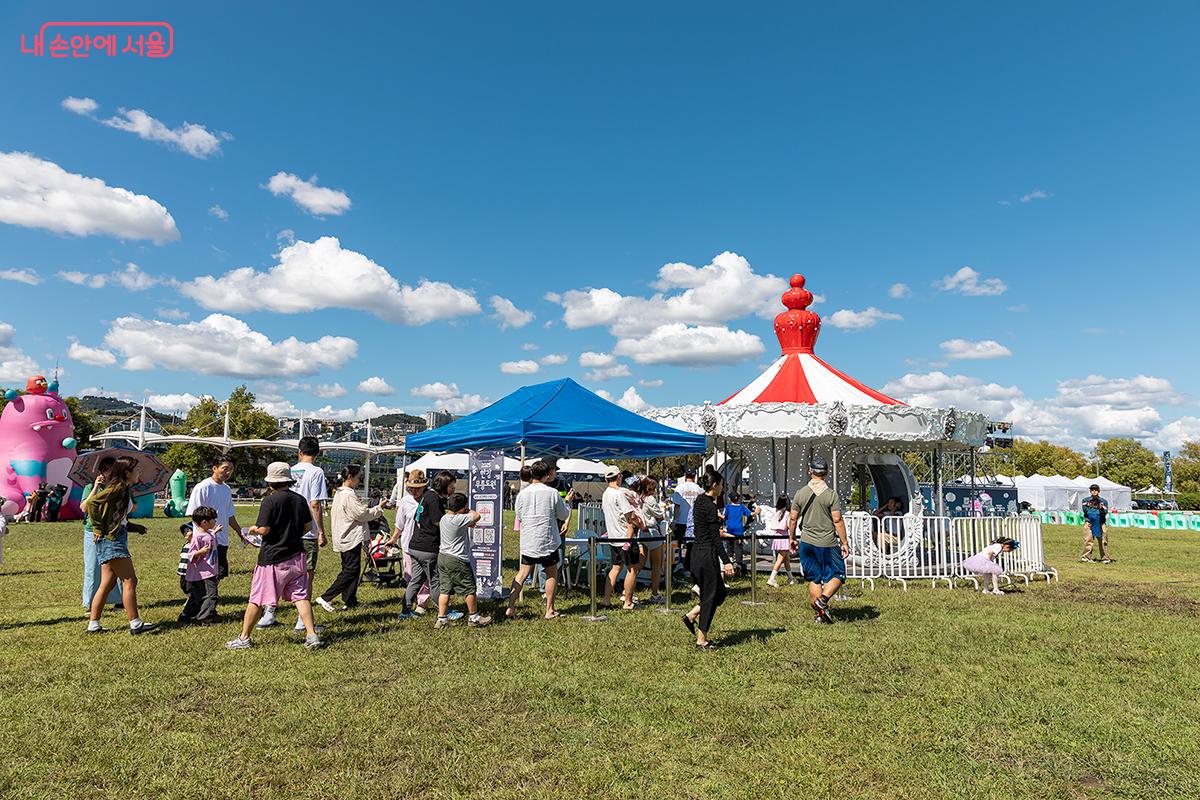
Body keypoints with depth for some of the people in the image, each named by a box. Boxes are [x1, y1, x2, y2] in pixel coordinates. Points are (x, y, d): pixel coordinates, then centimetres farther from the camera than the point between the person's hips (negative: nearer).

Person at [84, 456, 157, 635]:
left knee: (107, 583, 13)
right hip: (111, 539, -10)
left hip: (116, 538, 10)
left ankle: (93, 624, 18)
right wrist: (99, 528, -17)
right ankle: (135, 624, -7)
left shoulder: (124, 489, 17)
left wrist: (134, 527, 11)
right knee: (130, 581, -9)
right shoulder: (117, 487, -12)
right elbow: (92, 503, -22)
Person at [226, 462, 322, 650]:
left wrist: (254, 530, 4)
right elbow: (308, 527, 10)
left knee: (256, 599, 8)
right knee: (301, 597, 7)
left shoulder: (270, 500, -13)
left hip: (272, 558, -5)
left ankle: (244, 638, 17)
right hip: (296, 555, 5)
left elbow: (264, 530, -16)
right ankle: (312, 635, 2)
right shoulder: (300, 500, 4)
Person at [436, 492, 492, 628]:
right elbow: (476, 516, -17)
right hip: (457, 560, -8)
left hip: (442, 557, 8)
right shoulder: (459, 519, -21)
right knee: (469, 589, 6)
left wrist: (468, 524, 10)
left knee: (444, 589, 11)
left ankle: (442, 619, 13)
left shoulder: (443, 518, 6)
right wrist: (470, 511, 1)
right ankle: (474, 618, 17)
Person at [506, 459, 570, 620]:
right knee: (552, 574, 13)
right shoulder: (552, 493, -10)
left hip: (528, 541, 3)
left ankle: (510, 607, 7)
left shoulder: (522, 493, -3)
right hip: (548, 541, -2)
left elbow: (519, 517, 8)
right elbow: (564, 515, 0)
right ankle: (549, 610, 18)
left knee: (522, 573, 11)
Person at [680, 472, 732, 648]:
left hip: (697, 552, 9)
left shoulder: (699, 500, 10)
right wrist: (726, 562, -18)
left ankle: (691, 616, 16)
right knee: (710, 596, 2)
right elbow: (715, 538, -19)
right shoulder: (710, 506, -17)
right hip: (708, 554, -9)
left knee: (719, 593, 18)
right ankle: (702, 640, 10)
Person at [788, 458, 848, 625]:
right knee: (837, 574, 9)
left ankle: (819, 613, 13)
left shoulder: (800, 493, 1)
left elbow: (793, 519, 5)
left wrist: (791, 537, 18)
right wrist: (844, 542, -3)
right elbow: (837, 521, -11)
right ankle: (823, 599, -14)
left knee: (814, 578, 13)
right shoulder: (831, 494, -10)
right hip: (828, 543, -4)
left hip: (807, 542, 4)